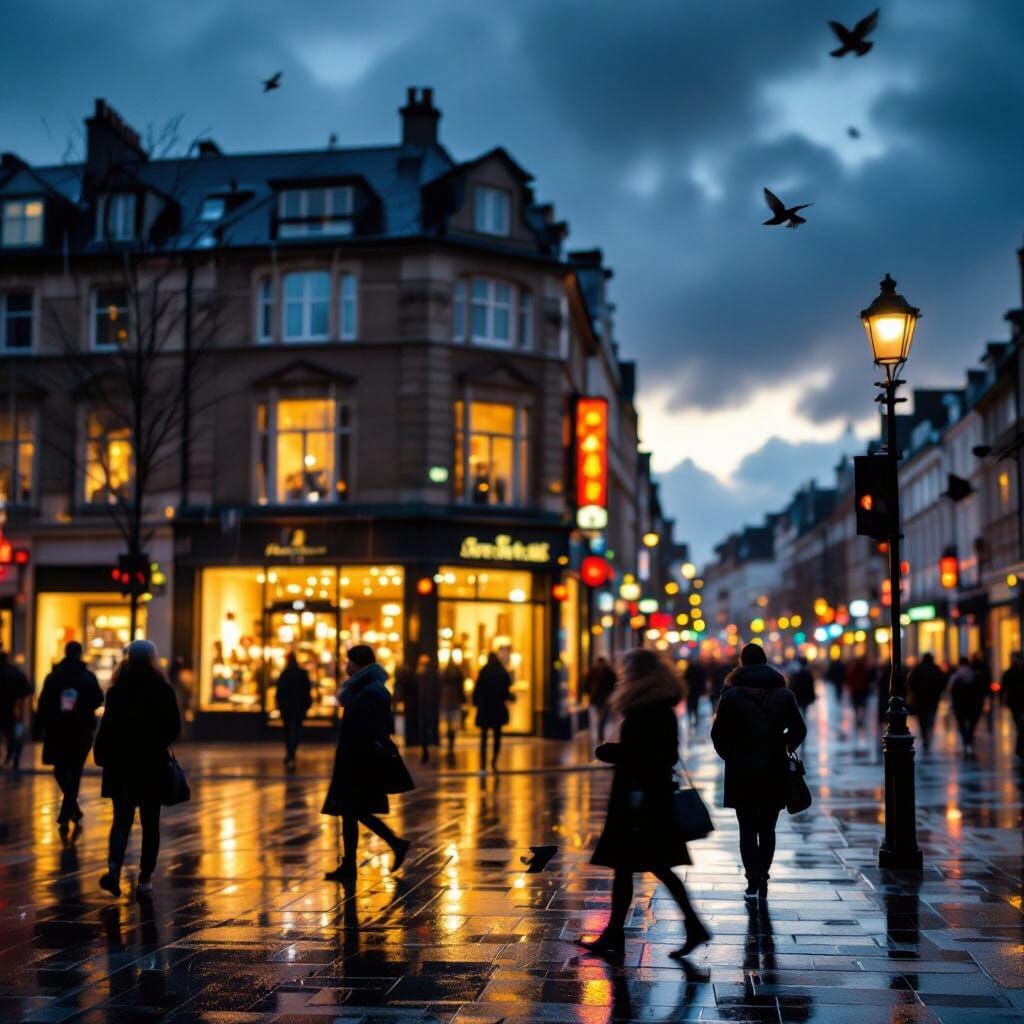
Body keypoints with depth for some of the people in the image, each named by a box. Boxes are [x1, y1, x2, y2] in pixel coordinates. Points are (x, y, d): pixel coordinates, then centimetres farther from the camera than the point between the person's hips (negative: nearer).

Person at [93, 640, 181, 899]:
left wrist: (102, 756, 1)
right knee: (150, 822, 10)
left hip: (121, 764, 1)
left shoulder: (117, 690, -3)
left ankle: (114, 866, -18)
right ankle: (145, 878, 11)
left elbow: (107, 725, -7)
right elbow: (174, 727, -3)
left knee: (122, 819, 5)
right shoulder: (163, 690, -5)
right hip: (153, 763, -1)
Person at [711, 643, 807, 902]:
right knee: (767, 829, 15)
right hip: (775, 772, 2)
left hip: (742, 773, -2)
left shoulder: (731, 695, -5)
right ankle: (762, 880, 18)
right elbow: (799, 730, 2)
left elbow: (718, 733, -5)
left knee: (747, 829, 4)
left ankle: (753, 882, -10)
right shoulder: (784, 694, 1)